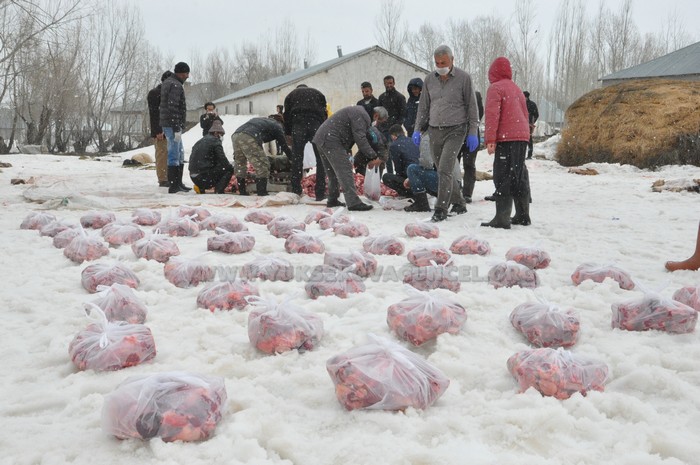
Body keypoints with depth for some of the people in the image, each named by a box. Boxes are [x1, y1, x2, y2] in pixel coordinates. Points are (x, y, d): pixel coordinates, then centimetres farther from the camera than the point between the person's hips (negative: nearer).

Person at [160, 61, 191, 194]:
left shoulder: (167, 82, 17)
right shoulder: (176, 85, -15)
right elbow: (173, 108, -22)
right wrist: (177, 129, -23)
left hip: (168, 124, 10)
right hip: (172, 125, -10)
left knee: (180, 154, 16)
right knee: (174, 155, -7)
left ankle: (178, 183, 21)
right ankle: (173, 186, -4)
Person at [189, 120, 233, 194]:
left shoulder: (200, 141, 20)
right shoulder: (215, 141, -5)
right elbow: (222, 160, -10)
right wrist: (231, 166, 10)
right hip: (204, 177, -8)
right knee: (229, 169, 1)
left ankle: (200, 187, 13)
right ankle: (219, 191, -10)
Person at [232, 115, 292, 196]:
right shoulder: (277, 126, 19)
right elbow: (284, 146, 20)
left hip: (235, 135, 8)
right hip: (249, 138, -7)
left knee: (240, 164, 20)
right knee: (262, 165, 1)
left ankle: (242, 192, 23)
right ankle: (262, 193, -2)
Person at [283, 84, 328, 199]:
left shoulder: (291, 95, 26)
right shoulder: (318, 93, 28)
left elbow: (287, 116, 18)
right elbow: (325, 113, 18)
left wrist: (288, 134, 20)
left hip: (298, 125, 0)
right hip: (317, 124, 0)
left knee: (296, 159, 5)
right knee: (321, 159, 2)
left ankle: (296, 191, 6)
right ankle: (320, 193, -3)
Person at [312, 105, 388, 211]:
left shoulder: (359, 111, 22)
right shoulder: (361, 115, -12)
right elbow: (360, 139, -20)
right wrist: (373, 156, -18)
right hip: (332, 141, -11)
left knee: (333, 173, 19)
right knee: (345, 171, -12)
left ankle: (332, 200, 26)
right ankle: (353, 203, -15)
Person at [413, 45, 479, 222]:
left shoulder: (463, 78, -3)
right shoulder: (429, 79, 8)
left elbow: (472, 106, 0)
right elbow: (423, 107, 16)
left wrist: (473, 132, -4)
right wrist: (418, 129, 8)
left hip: (455, 130, -5)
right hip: (434, 131, 5)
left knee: (445, 170, -15)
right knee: (444, 172, 10)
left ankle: (441, 210, -11)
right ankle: (459, 204, 25)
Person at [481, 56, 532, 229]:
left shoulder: (495, 88, -4)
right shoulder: (516, 88, 21)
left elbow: (492, 114, -14)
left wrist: (490, 139, -16)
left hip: (506, 137, -8)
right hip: (522, 136, 8)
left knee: (503, 177, -9)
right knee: (519, 176, 14)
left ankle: (502, 218, -13)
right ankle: (523, 215, 21)